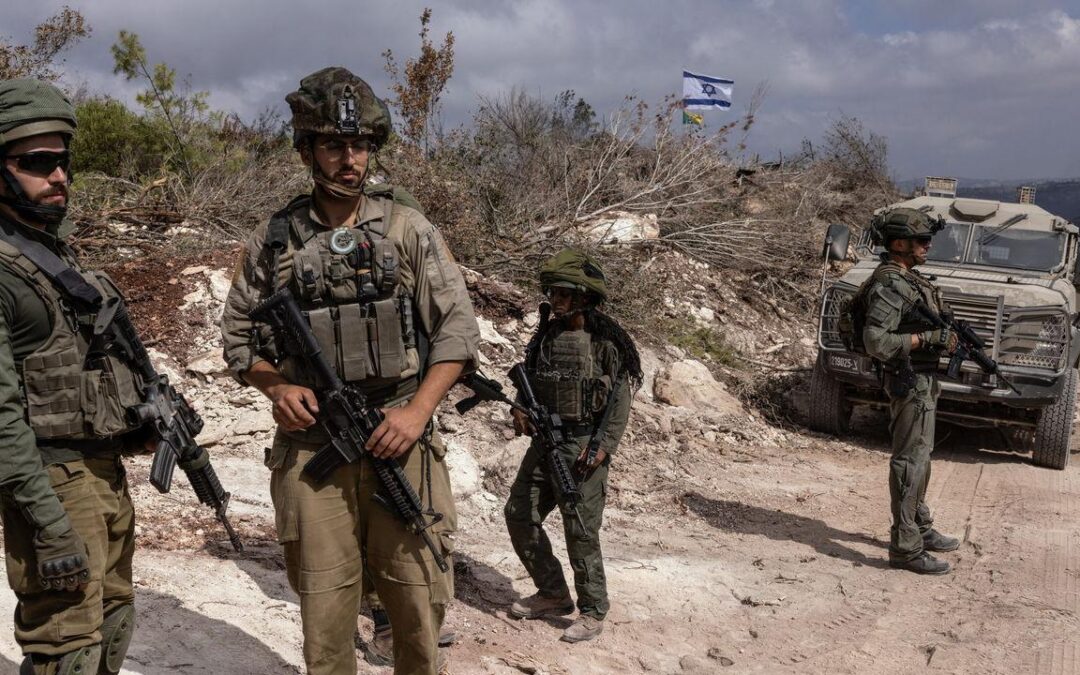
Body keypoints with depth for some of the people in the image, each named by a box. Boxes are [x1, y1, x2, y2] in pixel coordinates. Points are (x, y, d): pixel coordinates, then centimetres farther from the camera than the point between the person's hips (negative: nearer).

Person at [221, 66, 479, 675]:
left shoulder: (409, 231, 2)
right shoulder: (273, 241, 6)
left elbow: (457, 327, 0)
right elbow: (239, 336, 14)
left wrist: (418, 410, -11)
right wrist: (276, 387, -6)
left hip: (399, 441, 0)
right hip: (310, 447, 1)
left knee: (420, 599, 4)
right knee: (325, 608, 7)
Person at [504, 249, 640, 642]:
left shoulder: (605, 340, -9)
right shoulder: (544, 335, 9)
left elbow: (620, 399, -10)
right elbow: (528, 380, 18)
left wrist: (602, 448, -17)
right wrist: (520, 409, -2)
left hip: (584, 445, -7)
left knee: (580, 529, -4)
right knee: (519, 515, 8)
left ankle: (592, 613, 12)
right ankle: (553, 595, 24)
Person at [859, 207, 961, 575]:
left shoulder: (908, 278, 12)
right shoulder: (889, 285, -20)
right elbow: (875, 341, -28)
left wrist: (943, 336, 4)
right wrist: (927, 338, -23)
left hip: (922, 381, 11)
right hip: (909, 382, -11)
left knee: (920, 458, 20)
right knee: (909, 462, -6)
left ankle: (920, 528, 34)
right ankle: (905, 547, -1)